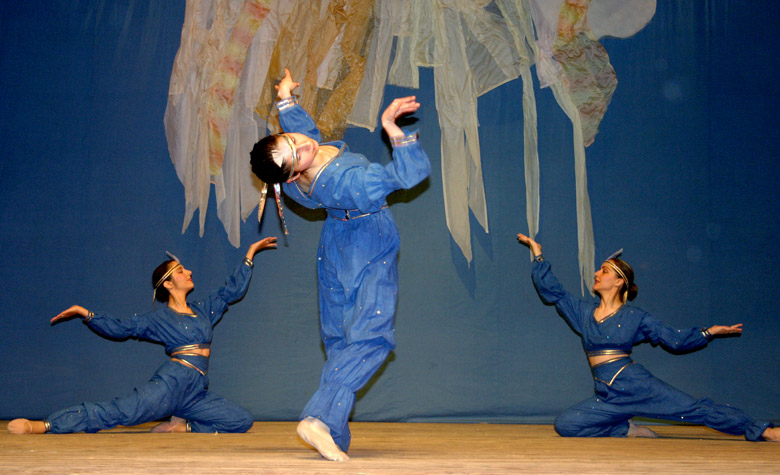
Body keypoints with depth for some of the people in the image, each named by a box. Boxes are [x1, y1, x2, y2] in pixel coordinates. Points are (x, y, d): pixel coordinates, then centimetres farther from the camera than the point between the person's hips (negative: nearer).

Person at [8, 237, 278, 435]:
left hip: (195, 394, 5)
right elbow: (119, 328, 11)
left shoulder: (204, 309, 21)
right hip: (172, 382, -5)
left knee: (242, 421, -8)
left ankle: (181, 426, -3)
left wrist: (251, 252, 29)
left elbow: (233, 289, 28)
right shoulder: (158, 319, 9)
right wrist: (86, 314, 2)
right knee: (117, 412, -23)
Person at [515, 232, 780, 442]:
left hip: (635, 385, -3)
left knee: (696, 410, -11)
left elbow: (676, 339, 8)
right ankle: (627, 431, 0)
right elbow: (550, 290, 16)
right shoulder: (584, 313, 13)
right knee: (565, 424, -13)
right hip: (607, 396, 3)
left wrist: (709, 332, -2)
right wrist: (537, 253, 17)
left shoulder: (635, 317, 5)